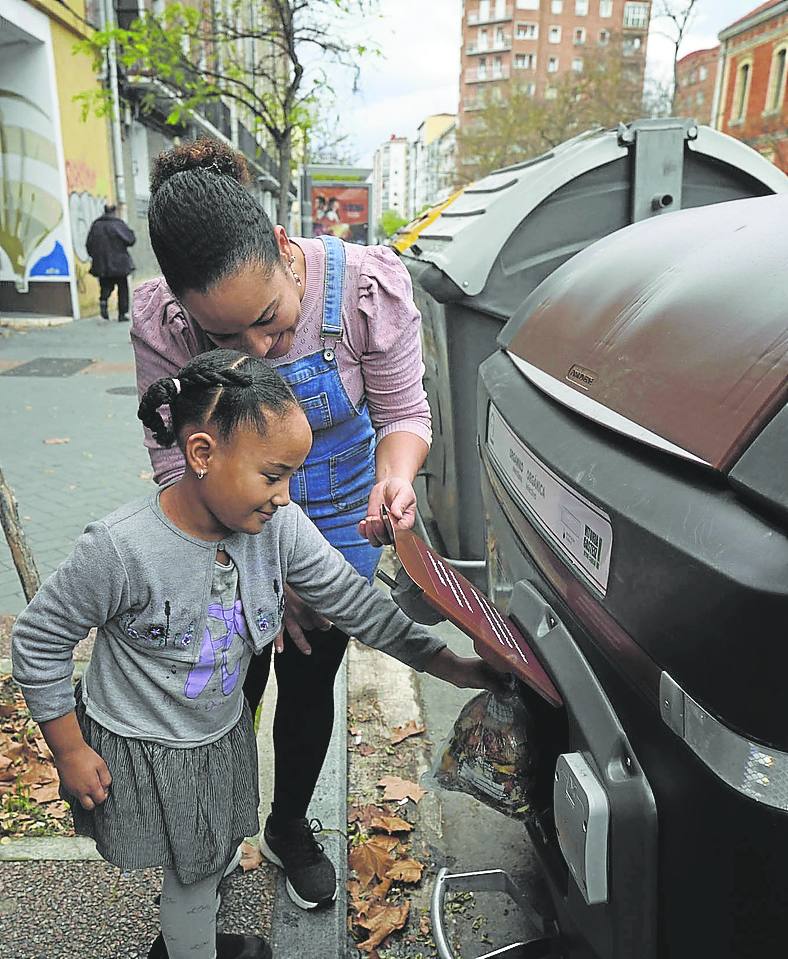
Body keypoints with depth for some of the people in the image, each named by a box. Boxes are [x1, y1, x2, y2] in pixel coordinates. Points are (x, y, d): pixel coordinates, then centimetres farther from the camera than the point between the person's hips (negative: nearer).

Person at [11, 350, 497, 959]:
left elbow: (355, 602, -11)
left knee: (215, 852, 25)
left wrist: (448, 665, -11)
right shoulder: (121, 549, -32)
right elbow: (39, 643, -18)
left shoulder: (281, 526, -19)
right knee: (193, 867, 15)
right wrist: (71, 753, -10)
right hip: (141, 749, -5)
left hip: (224, 733, 5)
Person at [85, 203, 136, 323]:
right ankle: (122, 314, 7)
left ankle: (103, 300, -16)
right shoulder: (119, 224, -7)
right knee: (122, 288, 7)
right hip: (119, 263, -3)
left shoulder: (95, 225, 5)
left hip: (101, 264, 3)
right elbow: (131, 240, -6)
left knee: (106, 285, 15)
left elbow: (88, 245, 5)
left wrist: (94, 256, 17)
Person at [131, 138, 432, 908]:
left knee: (310, 684, 17)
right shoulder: (161, 323, -24)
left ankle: (289, 828, 46)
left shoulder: (367, 286, -25)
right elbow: (179, 463, -16)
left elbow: (404, 412, -14)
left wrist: (395, 474, -37)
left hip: (339, 521, 1)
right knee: (233, 685, 14)